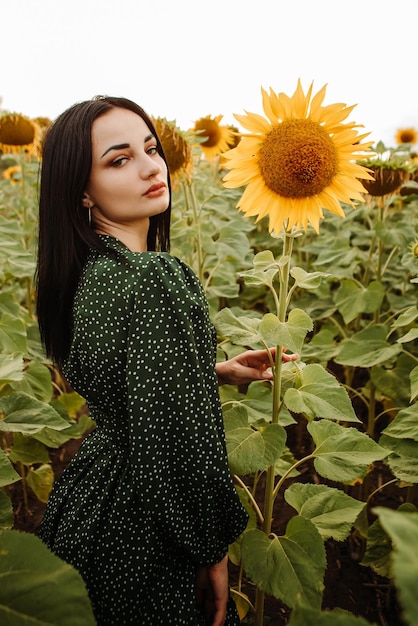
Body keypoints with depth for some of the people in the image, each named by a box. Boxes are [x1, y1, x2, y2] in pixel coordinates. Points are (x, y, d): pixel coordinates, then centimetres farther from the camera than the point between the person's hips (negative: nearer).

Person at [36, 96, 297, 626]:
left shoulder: (85, 270, -1)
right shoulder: (158, 275, -29)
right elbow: (179, 436, -27)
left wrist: (218, 371, 8)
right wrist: (213, 553, -11)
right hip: (142, 539, -8)